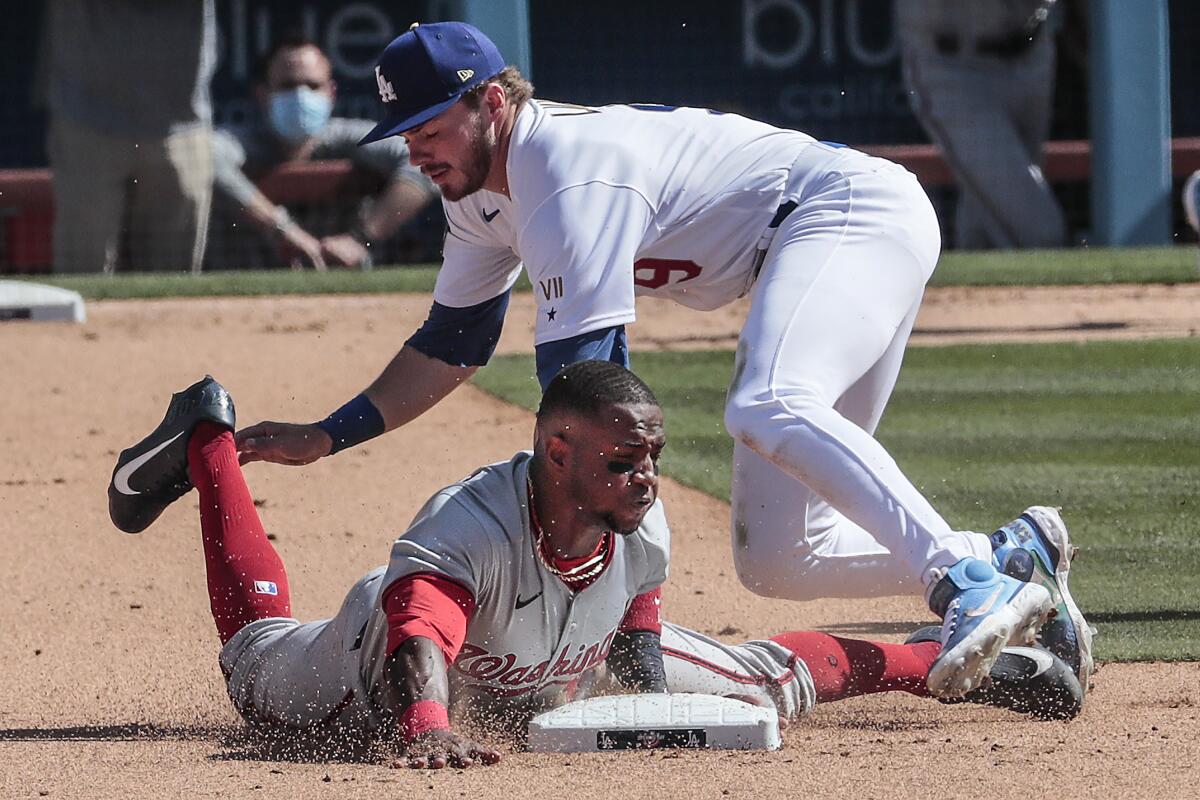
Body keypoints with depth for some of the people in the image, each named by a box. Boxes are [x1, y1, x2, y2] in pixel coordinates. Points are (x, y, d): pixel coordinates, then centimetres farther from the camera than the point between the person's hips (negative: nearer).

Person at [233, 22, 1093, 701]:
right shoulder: (482, 194, 6)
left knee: (765, 411, -39)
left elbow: (580, 382, -29)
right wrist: (325, 439, 11)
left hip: (855, 211, -10)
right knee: (772, 560, -1)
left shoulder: (571, 172, -24)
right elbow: (452, 346, 21)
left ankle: (967, 583, -47)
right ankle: (1013, 559, 5)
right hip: (799, 263, 10)